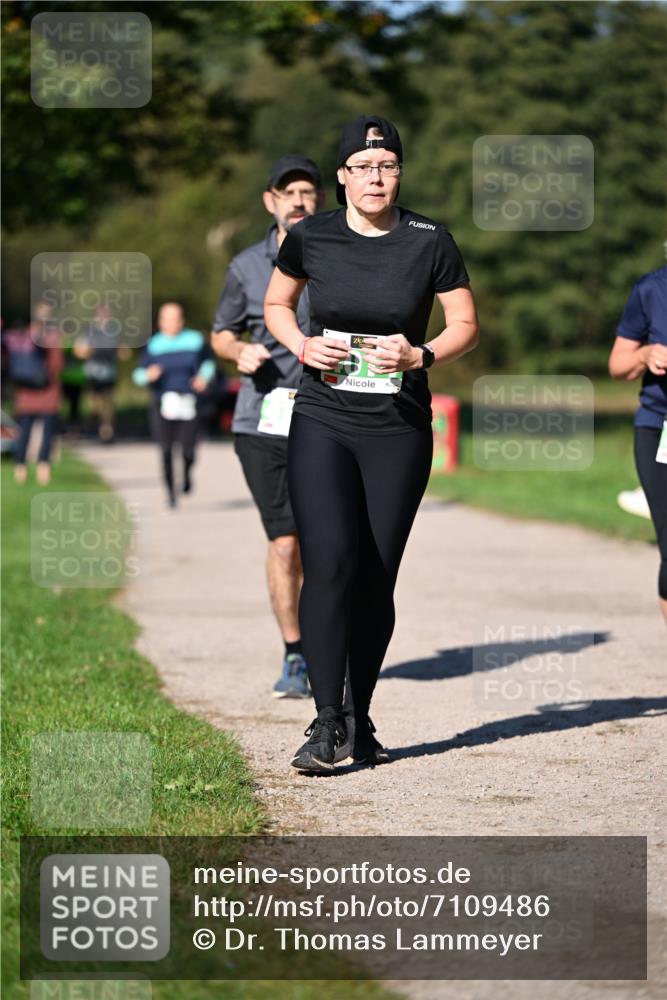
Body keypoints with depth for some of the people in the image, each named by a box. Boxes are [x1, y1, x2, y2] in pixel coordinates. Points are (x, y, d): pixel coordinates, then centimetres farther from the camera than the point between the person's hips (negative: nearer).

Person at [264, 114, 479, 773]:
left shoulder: (429, 242, -2)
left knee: (377, 579, 3)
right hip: (322, 424, 0)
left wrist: (420, 355, -14)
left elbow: (465, 326, 6)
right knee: (330, 562, -17)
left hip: (399, 429, 1)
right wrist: (302, 346, -4)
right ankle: (326, 723, -13)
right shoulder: (311, 237, 0)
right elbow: (275, 305, 16)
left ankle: (361, 720, 18)